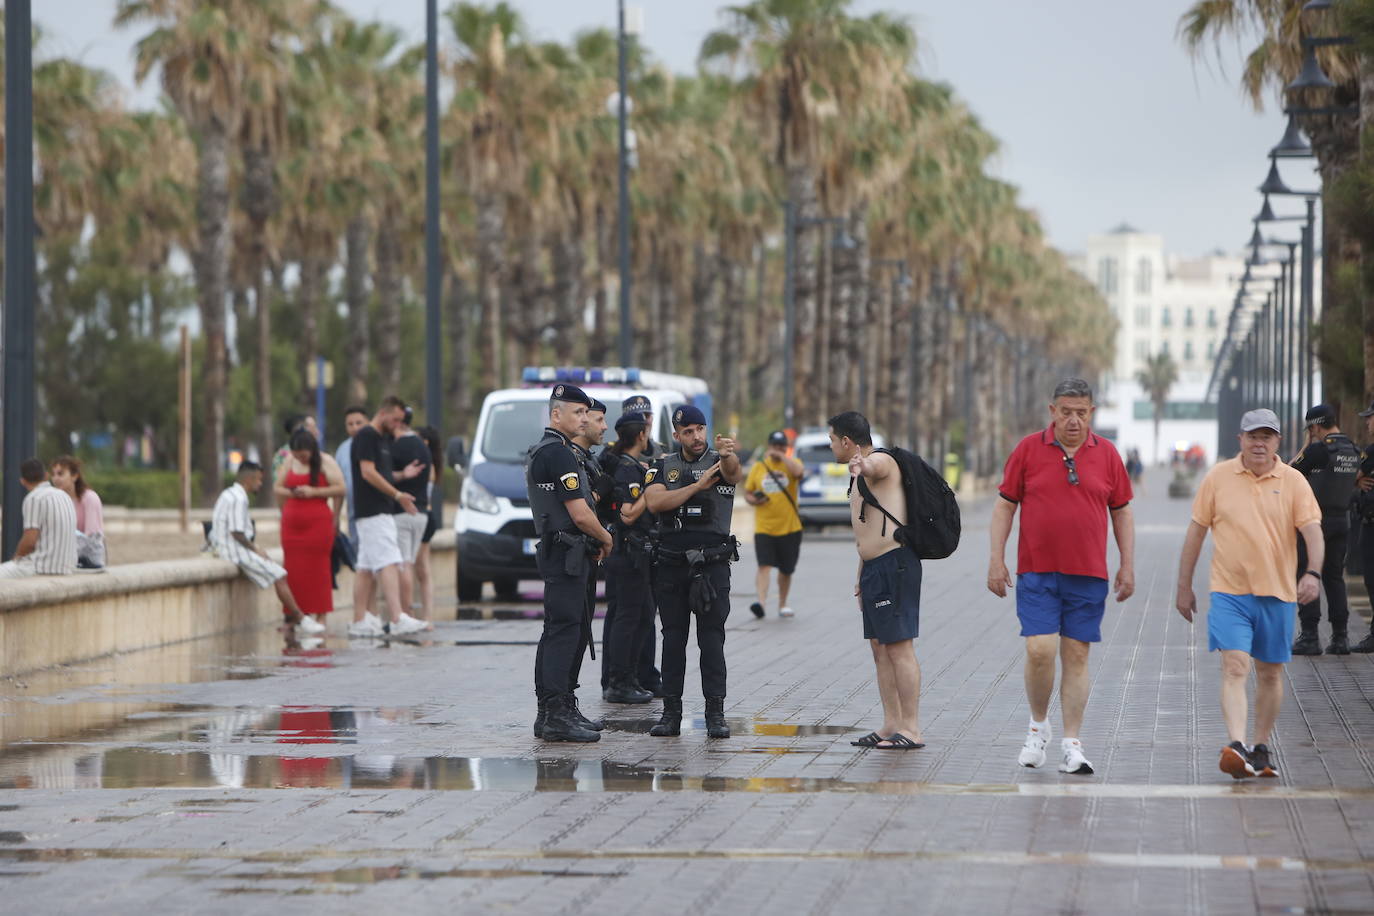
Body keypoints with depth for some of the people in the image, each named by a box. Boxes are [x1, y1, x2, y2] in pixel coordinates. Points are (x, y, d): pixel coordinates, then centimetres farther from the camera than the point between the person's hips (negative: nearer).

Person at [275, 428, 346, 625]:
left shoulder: (325, 462, -2)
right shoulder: (289, 461, 12)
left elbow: (340, 489, -9)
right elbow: (278, 487, 17)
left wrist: (313, 492, -16)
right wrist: (290, 493, -4)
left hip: (318, 522, -4)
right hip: (292, 523, 4)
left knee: (318, 568, -4)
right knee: (293, 570, 1)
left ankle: (320, 616, -1)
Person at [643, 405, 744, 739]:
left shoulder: (719, 462, 2)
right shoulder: (663, 467, 9)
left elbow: (735, 473, -23)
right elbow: (654, 502, -8)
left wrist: (729, 456, -47)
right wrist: (697, 486, -14)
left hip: (713, 564, -2)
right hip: (671, 564, 2)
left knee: (712, 637, -4)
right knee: (673, 637, 5)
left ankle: (715, 713, -3)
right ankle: (671, 711, 10)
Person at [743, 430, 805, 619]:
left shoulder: (791, 464, 2)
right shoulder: (758, 467, 8)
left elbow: (799, 472, -24)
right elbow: (747, 493, 15)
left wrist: (782, 456, -16)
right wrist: (754, 500, -7)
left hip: (789, 527, 0)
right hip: (763, 528, 0)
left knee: (786, 570, 12)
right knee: (764, 566, -16)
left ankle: (783, 604, 29)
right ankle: (761, 602, -27)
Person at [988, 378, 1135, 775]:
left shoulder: (1106, 454, 5)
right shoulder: (1029, 449, 1)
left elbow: (1122, 512, 12)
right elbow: (1004, 505, 5)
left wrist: (1128, 565, 6)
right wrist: (996, 560, 0)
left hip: (1088, 575, 1)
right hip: (1037, 572, -1)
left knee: (1076, 656, 2)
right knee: (1040, 650, -12)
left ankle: (1071, 745, 6)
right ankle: (1038, 724, 13)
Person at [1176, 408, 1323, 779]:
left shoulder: (1293, 481, 1)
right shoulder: (1217, 478, 2)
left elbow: (1312, 530, -5)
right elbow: (1196, 531, 9)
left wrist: (1313, 572, -24)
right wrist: (1184, 587, 10)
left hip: (1277, 593, 1)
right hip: (1229, 592, -1)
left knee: (1270, 673, 9)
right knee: (1234, 668, -15)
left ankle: (1261, 748, 22)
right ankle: (1236, 748, -26)